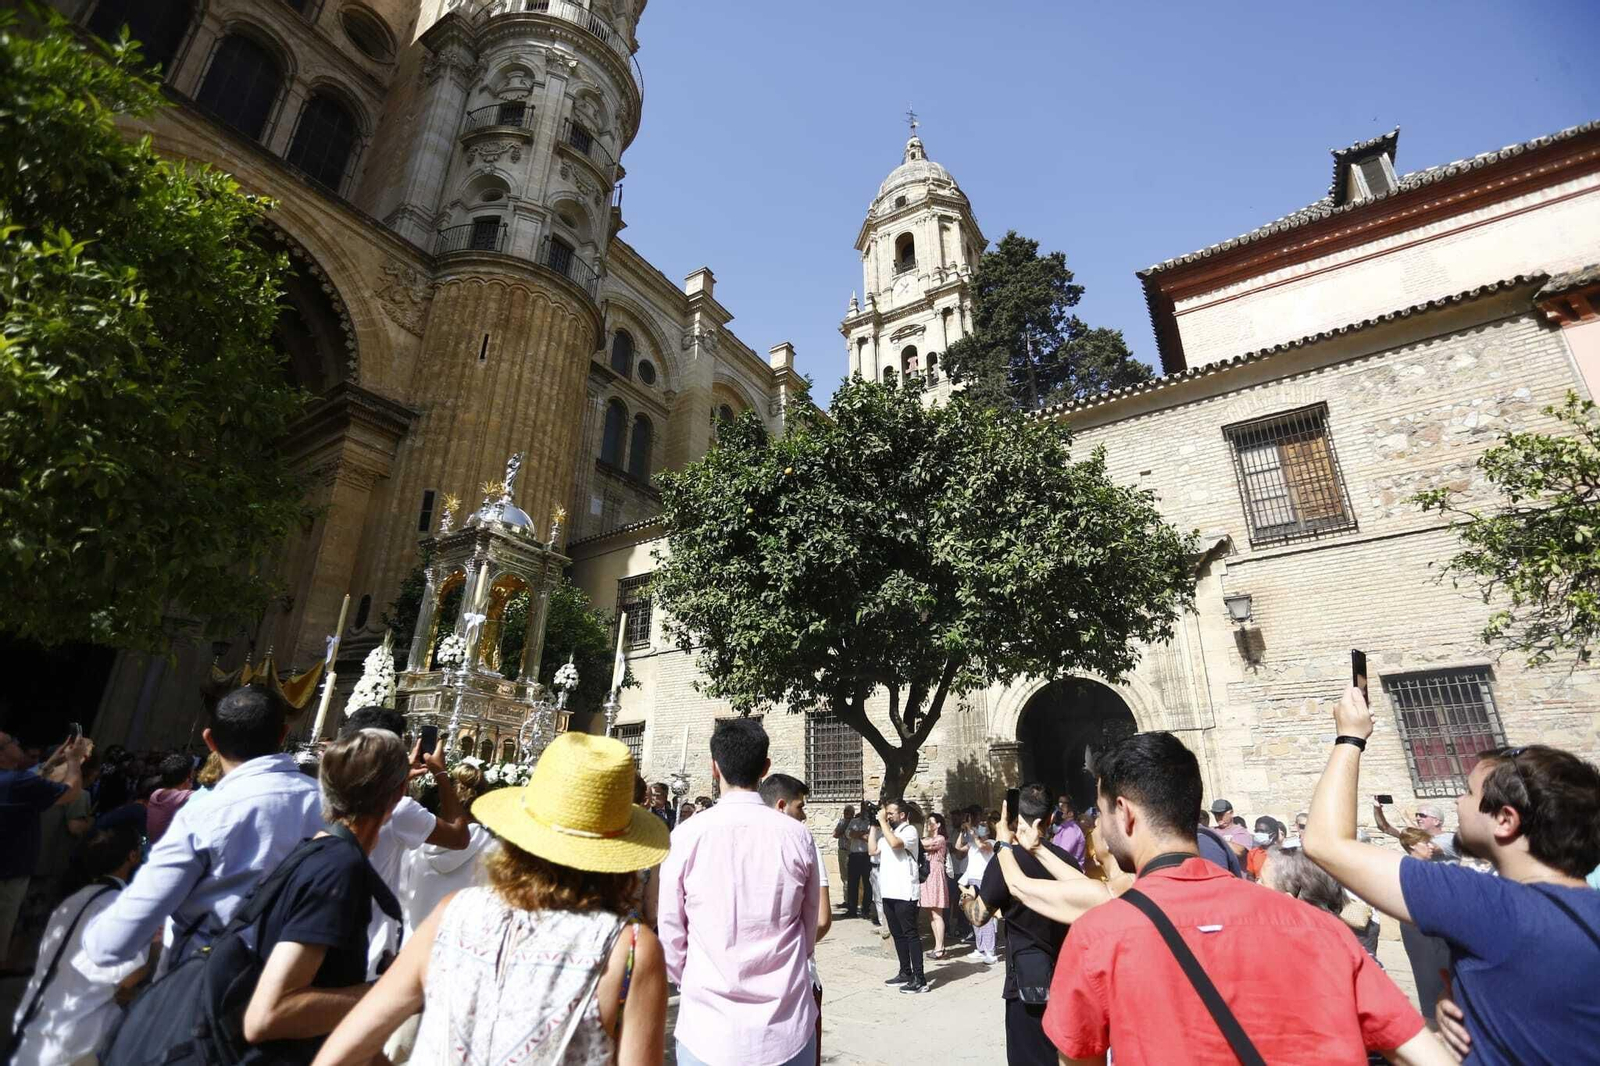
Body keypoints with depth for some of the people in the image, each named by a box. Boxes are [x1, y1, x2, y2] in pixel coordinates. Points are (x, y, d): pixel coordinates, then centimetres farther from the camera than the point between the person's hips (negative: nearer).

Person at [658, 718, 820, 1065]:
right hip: (786, 1033, 1)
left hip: (708, 1030, -1)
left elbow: (669, 935, -4)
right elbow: (809, 932, 4)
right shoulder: (798, 836, -10)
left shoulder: (687, 835, -13)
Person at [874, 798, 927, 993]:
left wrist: (882, 821, -19)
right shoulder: (887, 832, 13)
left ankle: (919, 979, 1)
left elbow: (895, 843, -28)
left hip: (905, 893, -8)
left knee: (910, 934, -3)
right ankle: (905, 972, 26)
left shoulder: (910, 830, -10)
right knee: (897, 934, 15)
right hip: (888, 892, 8)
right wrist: (874, 826, 5)